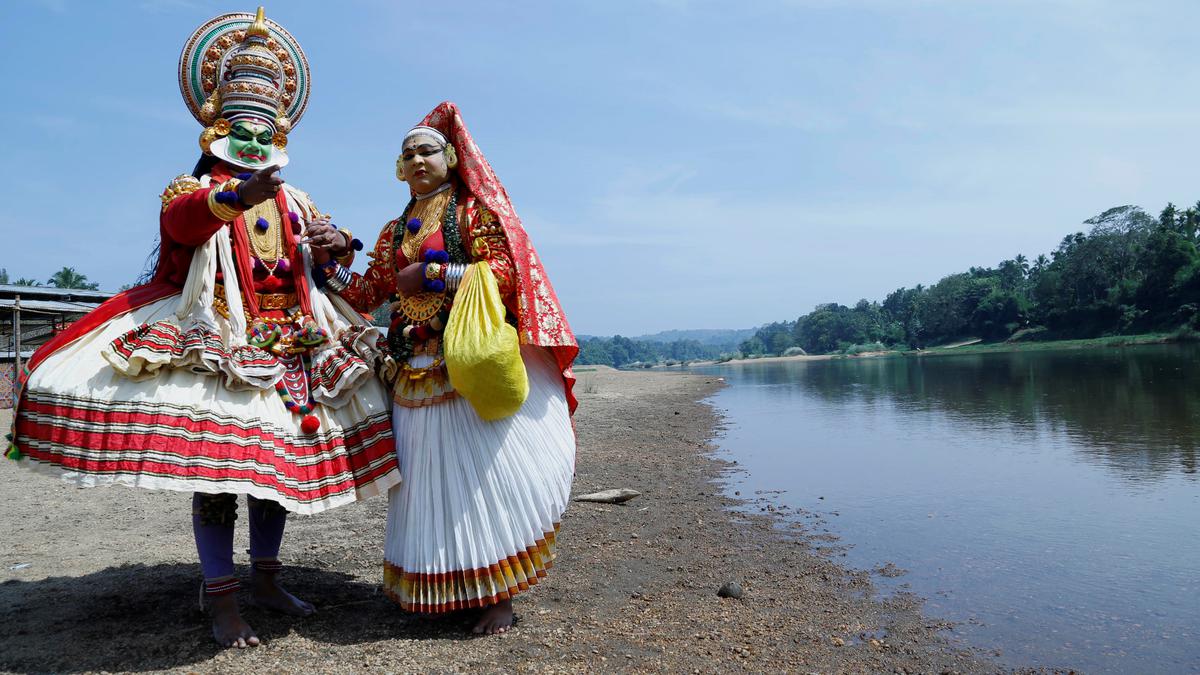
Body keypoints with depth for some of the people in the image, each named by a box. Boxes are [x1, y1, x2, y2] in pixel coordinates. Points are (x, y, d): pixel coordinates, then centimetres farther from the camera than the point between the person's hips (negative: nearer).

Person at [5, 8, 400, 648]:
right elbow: (180, 219, -17)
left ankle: (265, 576, 20)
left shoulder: (293, 200, 20)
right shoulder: (193, 187, 6)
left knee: (279, 456, 7)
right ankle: (221, 598, -2)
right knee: (212, 461, -10)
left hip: (288, 345, 5)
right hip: (212, 343, -4)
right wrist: (237, 195, -38)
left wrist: (336, 247, -8)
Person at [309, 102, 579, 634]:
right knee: (427, 481, 4)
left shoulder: (473, 209, 5)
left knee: (483, 473, -8)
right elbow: (364, 298, 20)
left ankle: (498, 592, 2)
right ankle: (440, 591, 15)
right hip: (416, 375, 6)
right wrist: (330, 261, 5)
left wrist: (431, 274, -13)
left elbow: (504, 271, -10)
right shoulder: (395, 231, 21)